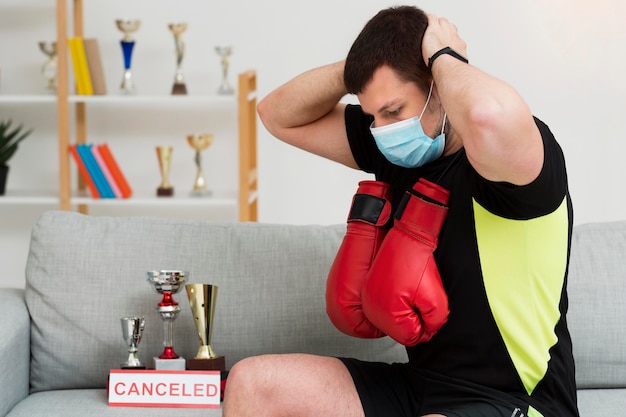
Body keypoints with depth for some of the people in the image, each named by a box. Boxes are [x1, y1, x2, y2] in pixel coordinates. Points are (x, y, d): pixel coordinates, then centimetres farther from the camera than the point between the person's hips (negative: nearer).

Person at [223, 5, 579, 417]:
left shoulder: (525, 149, -17)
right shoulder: (398, 151, 6)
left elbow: (491, 117, -44)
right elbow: (281, 115, 15)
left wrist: (443, 56, -22)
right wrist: (358, 68, -4)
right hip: (417, 384, 8)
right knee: (252, 383, -4)